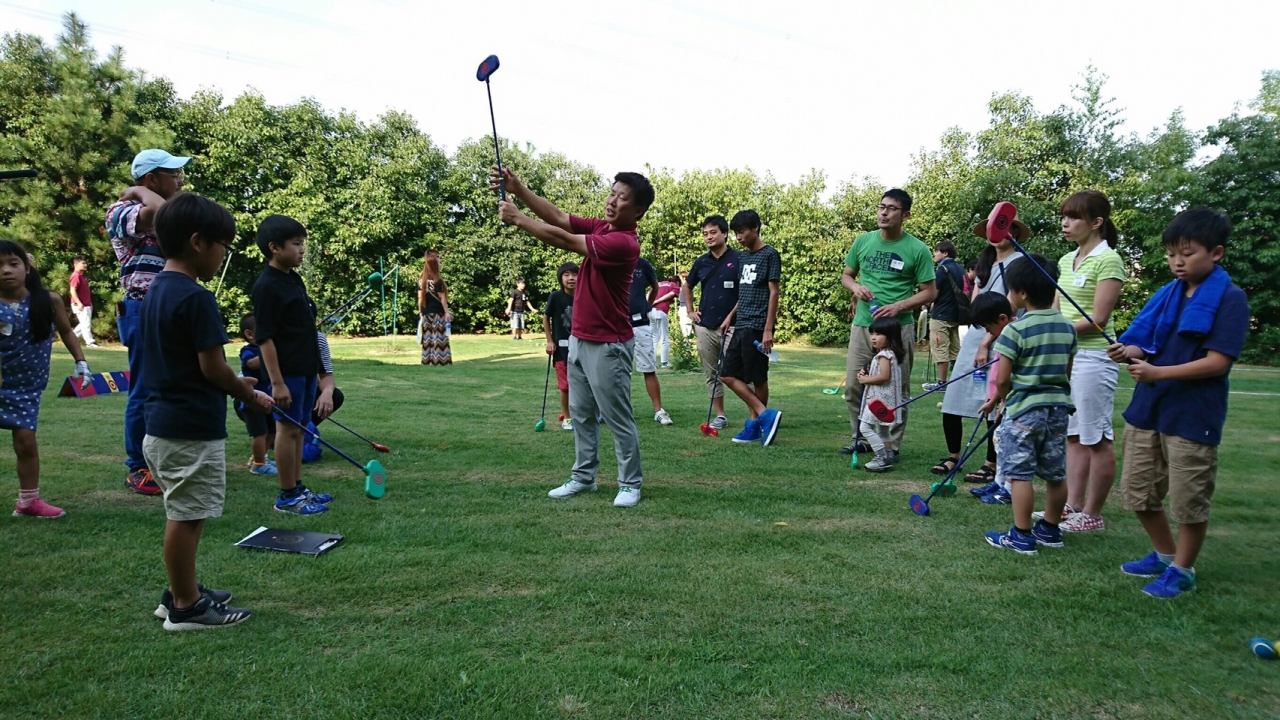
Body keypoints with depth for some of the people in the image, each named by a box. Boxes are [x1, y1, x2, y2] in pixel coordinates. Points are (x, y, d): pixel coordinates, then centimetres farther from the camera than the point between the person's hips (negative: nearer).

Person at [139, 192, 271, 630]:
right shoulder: (196, 298, -19)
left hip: (163, 422, 9)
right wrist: (248, 393, -1)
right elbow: (212, 367, -18)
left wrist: (235, 384, 15)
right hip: (192, 429, -9)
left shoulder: (155, 291, 11)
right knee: (186, 516, 1)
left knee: (183, 513, 19)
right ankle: (185, 606, 13)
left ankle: (181, 592, 30)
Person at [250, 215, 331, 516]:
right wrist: (277, 382, -20)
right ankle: (287, 496, 8)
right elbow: (265, 338, -18)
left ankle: (298, 488, 23)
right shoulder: (266, 286, -15)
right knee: (287, 429, -1)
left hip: (306, 369, 8)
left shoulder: (295, 280, 12)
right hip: (287, 372, -8)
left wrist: (316, 368, 19)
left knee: (299, 429, 14)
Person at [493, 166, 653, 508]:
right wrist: (517, 188, -11)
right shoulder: (600, 227, 5)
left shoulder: (624, 243, -22)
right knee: (581, 413, 16)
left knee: (618, 418, 1)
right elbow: (558, 217, 1)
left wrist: (517, 218, -16)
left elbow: (563, 240, -22)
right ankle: (583, 476, 27)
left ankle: (630, 484, 14)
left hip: (608, 346, -9)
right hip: (580, 339, 9)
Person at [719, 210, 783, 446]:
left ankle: (755, 423, 9)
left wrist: (768, 329, -16)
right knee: (728, 374, 3)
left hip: (757, 327, -8)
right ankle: (765, 415, 4)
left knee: (758, 378, -2)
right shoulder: (742, 257, 16)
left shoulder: (770, 255, -6)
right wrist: (730, 316, 14)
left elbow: (773, 293, -10)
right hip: (741, 326, 8)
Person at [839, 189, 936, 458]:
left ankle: (891, 446, 15)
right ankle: (860, 438, 24)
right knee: (853, 387, 7)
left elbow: (929, 292, -3)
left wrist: (898, 306, -18)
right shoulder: (863, 241, 6)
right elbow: (846, 275, 16)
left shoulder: (917, 249, -5)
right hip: (862, 325, 4)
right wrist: (856, 287, -7)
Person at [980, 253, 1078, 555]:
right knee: (1056, 473, 14)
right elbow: (1067, 371, 12)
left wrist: (1000, 397, 6)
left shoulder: (1016, 329, -15)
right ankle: (1050, 529, 28)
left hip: (1024, 409, -7)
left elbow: (1002, 378, -13)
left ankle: (1022, 536, 2)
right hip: (1058, 408, 7)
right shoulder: (1067, 327, 6)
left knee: (1019, 473, -1)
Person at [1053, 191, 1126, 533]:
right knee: (1073, 434, 12)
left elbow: (1097, 319, -16)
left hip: (1094, 357, -8)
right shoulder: (1066, 261, 13)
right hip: (1065, 356, 8)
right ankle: (1072, 505, 19)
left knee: (1097, 438, 0)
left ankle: (1092, 514, 8)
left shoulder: (1108, 260, -10)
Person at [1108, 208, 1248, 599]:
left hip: (1193, 415, -6)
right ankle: (1165, 554, 34)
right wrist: (1130, 351, -13)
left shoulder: (1230, 299, -9)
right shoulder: (1167, 294, 8)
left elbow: (1217, 362, -16)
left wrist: (1158, 372, -24)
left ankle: (1182, 570, 23)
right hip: (1147, 408, 6)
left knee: (1188, 500, 5)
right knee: (1138, 490, 13)